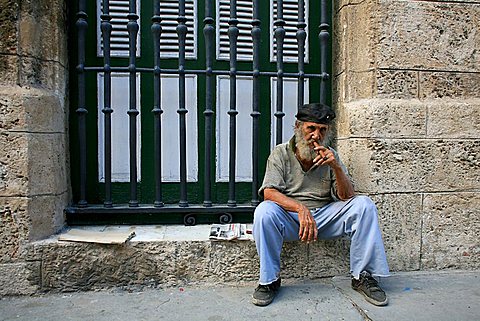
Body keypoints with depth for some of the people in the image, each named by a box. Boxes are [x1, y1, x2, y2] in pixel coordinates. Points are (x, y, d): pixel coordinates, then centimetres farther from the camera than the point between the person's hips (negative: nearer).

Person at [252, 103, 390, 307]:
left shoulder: (330, 155, 5)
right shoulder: (281, 153, -3)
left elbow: (347, 197, -1)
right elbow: (269, 192, -16)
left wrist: (336, 167, -20)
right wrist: (300, 208, -32)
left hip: (325, 216, 3)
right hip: (290, 217, -2)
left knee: (363, 205, -17)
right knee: (264, 211, -33)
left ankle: (362, 276, -7)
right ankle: (269, 280, -14)